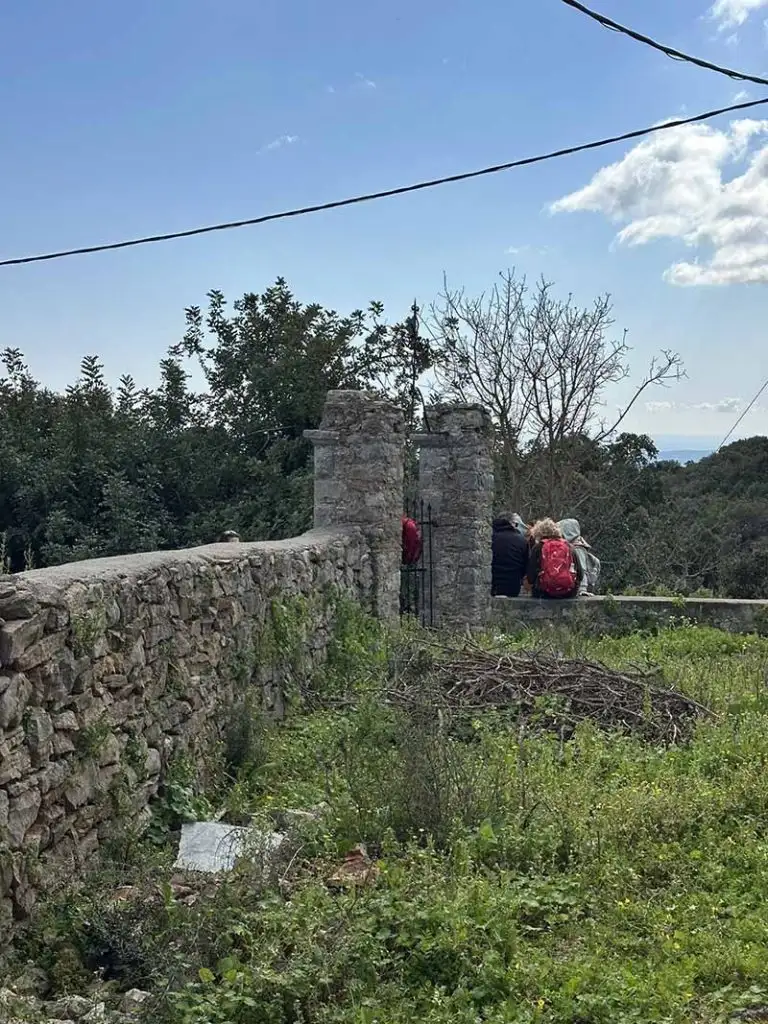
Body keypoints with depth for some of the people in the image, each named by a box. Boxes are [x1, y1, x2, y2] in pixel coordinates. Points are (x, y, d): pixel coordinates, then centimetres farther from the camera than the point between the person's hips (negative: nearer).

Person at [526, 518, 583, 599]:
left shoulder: (537, 548, 5)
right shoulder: (568, 546, 12)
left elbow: (530, 577, -1)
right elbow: (580, 575, 9)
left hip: (545, 593, -3)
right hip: (569, 593, 3)